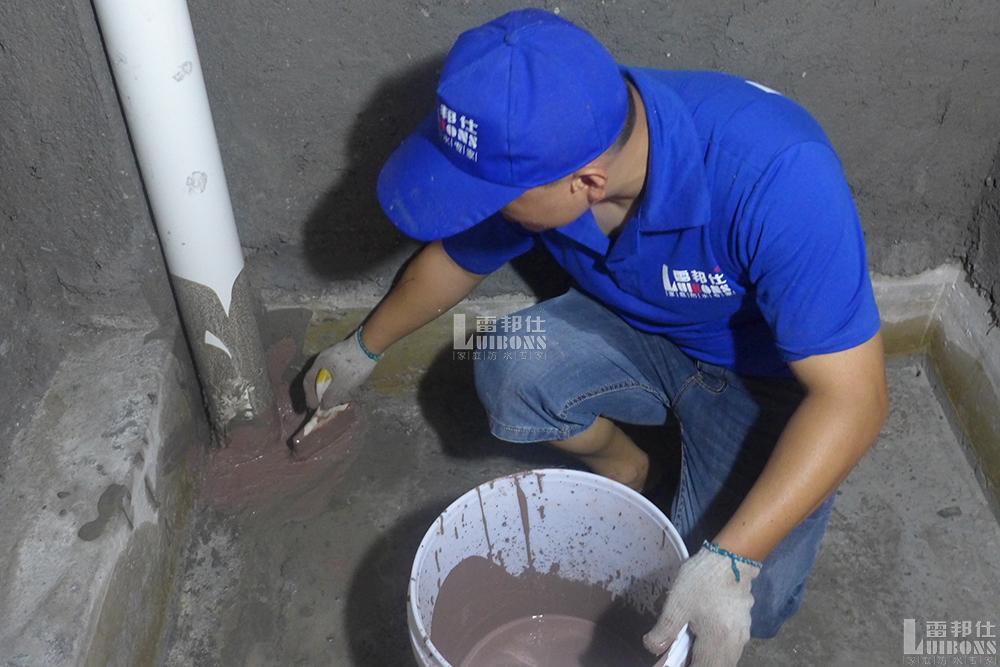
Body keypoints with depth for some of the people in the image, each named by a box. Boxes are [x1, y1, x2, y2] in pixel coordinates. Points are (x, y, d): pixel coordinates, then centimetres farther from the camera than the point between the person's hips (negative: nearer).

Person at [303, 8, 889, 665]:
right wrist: (364, 349, 15)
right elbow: (453, 260, 0)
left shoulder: (777, 175, -40)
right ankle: (624, 470, 5)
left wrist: (729, 563, -42)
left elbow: (854, 397, -34)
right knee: (508, 373, -25)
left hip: (774, 372, -4)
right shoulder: (534, 149, -21)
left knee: (741, 612, -19)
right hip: (636, 328, 4)